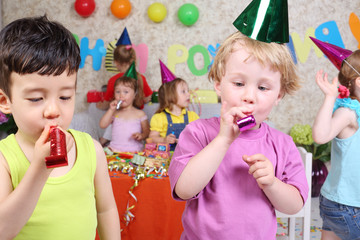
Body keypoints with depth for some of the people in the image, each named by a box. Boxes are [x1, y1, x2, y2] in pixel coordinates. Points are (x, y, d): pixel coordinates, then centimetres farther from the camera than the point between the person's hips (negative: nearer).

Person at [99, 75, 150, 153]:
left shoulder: (140, 114, 6)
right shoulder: (114, 112, 12)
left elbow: (147, 132, 8)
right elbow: (103, 125, 0)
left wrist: (141, 136, -15)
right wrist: (111, 110, -5)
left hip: (134, 151, -2)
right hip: (114, 150, 3)